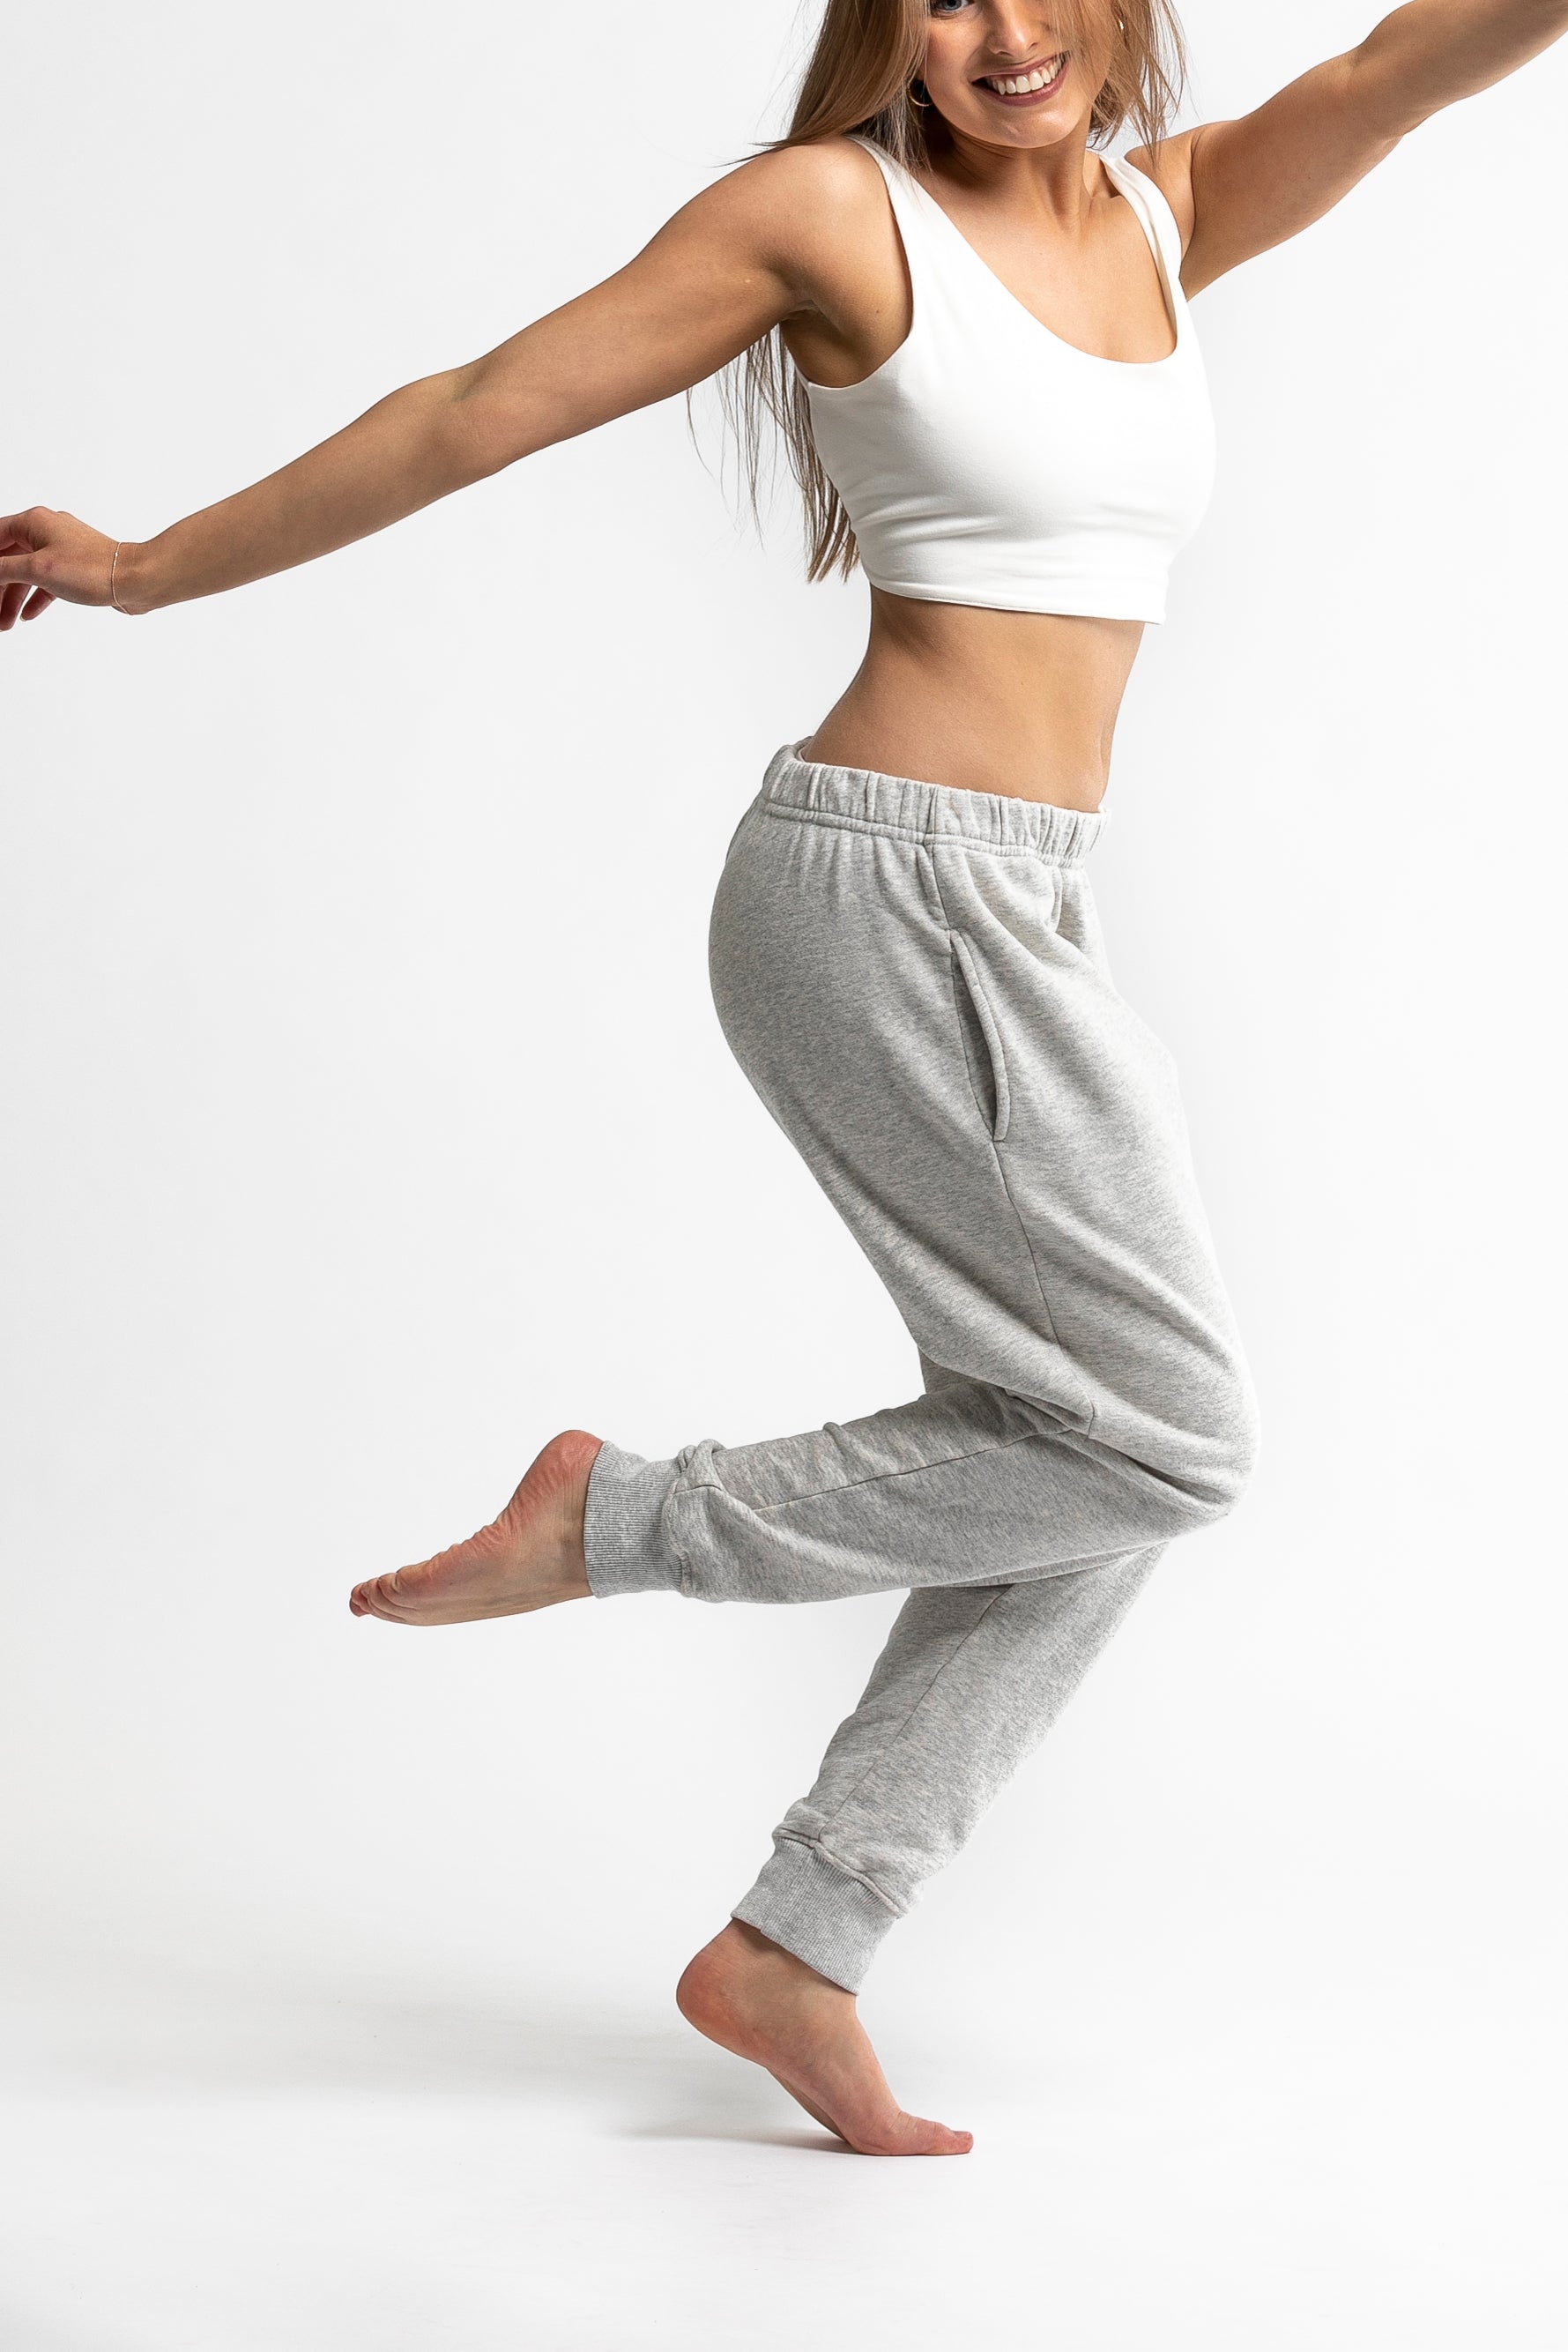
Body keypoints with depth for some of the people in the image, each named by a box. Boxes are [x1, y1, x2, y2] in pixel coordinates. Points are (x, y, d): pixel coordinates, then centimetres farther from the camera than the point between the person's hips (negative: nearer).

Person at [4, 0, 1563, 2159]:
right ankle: (624, 1518, 2)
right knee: (1162, 1440, -6)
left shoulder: (1174, 217, 13)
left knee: (1084, 1475, 7)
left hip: (1008, 915, 8)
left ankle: (793, 1952, 13)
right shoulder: (836, 209, -5)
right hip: (894, 884, -8)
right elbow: (475, 416, -3)